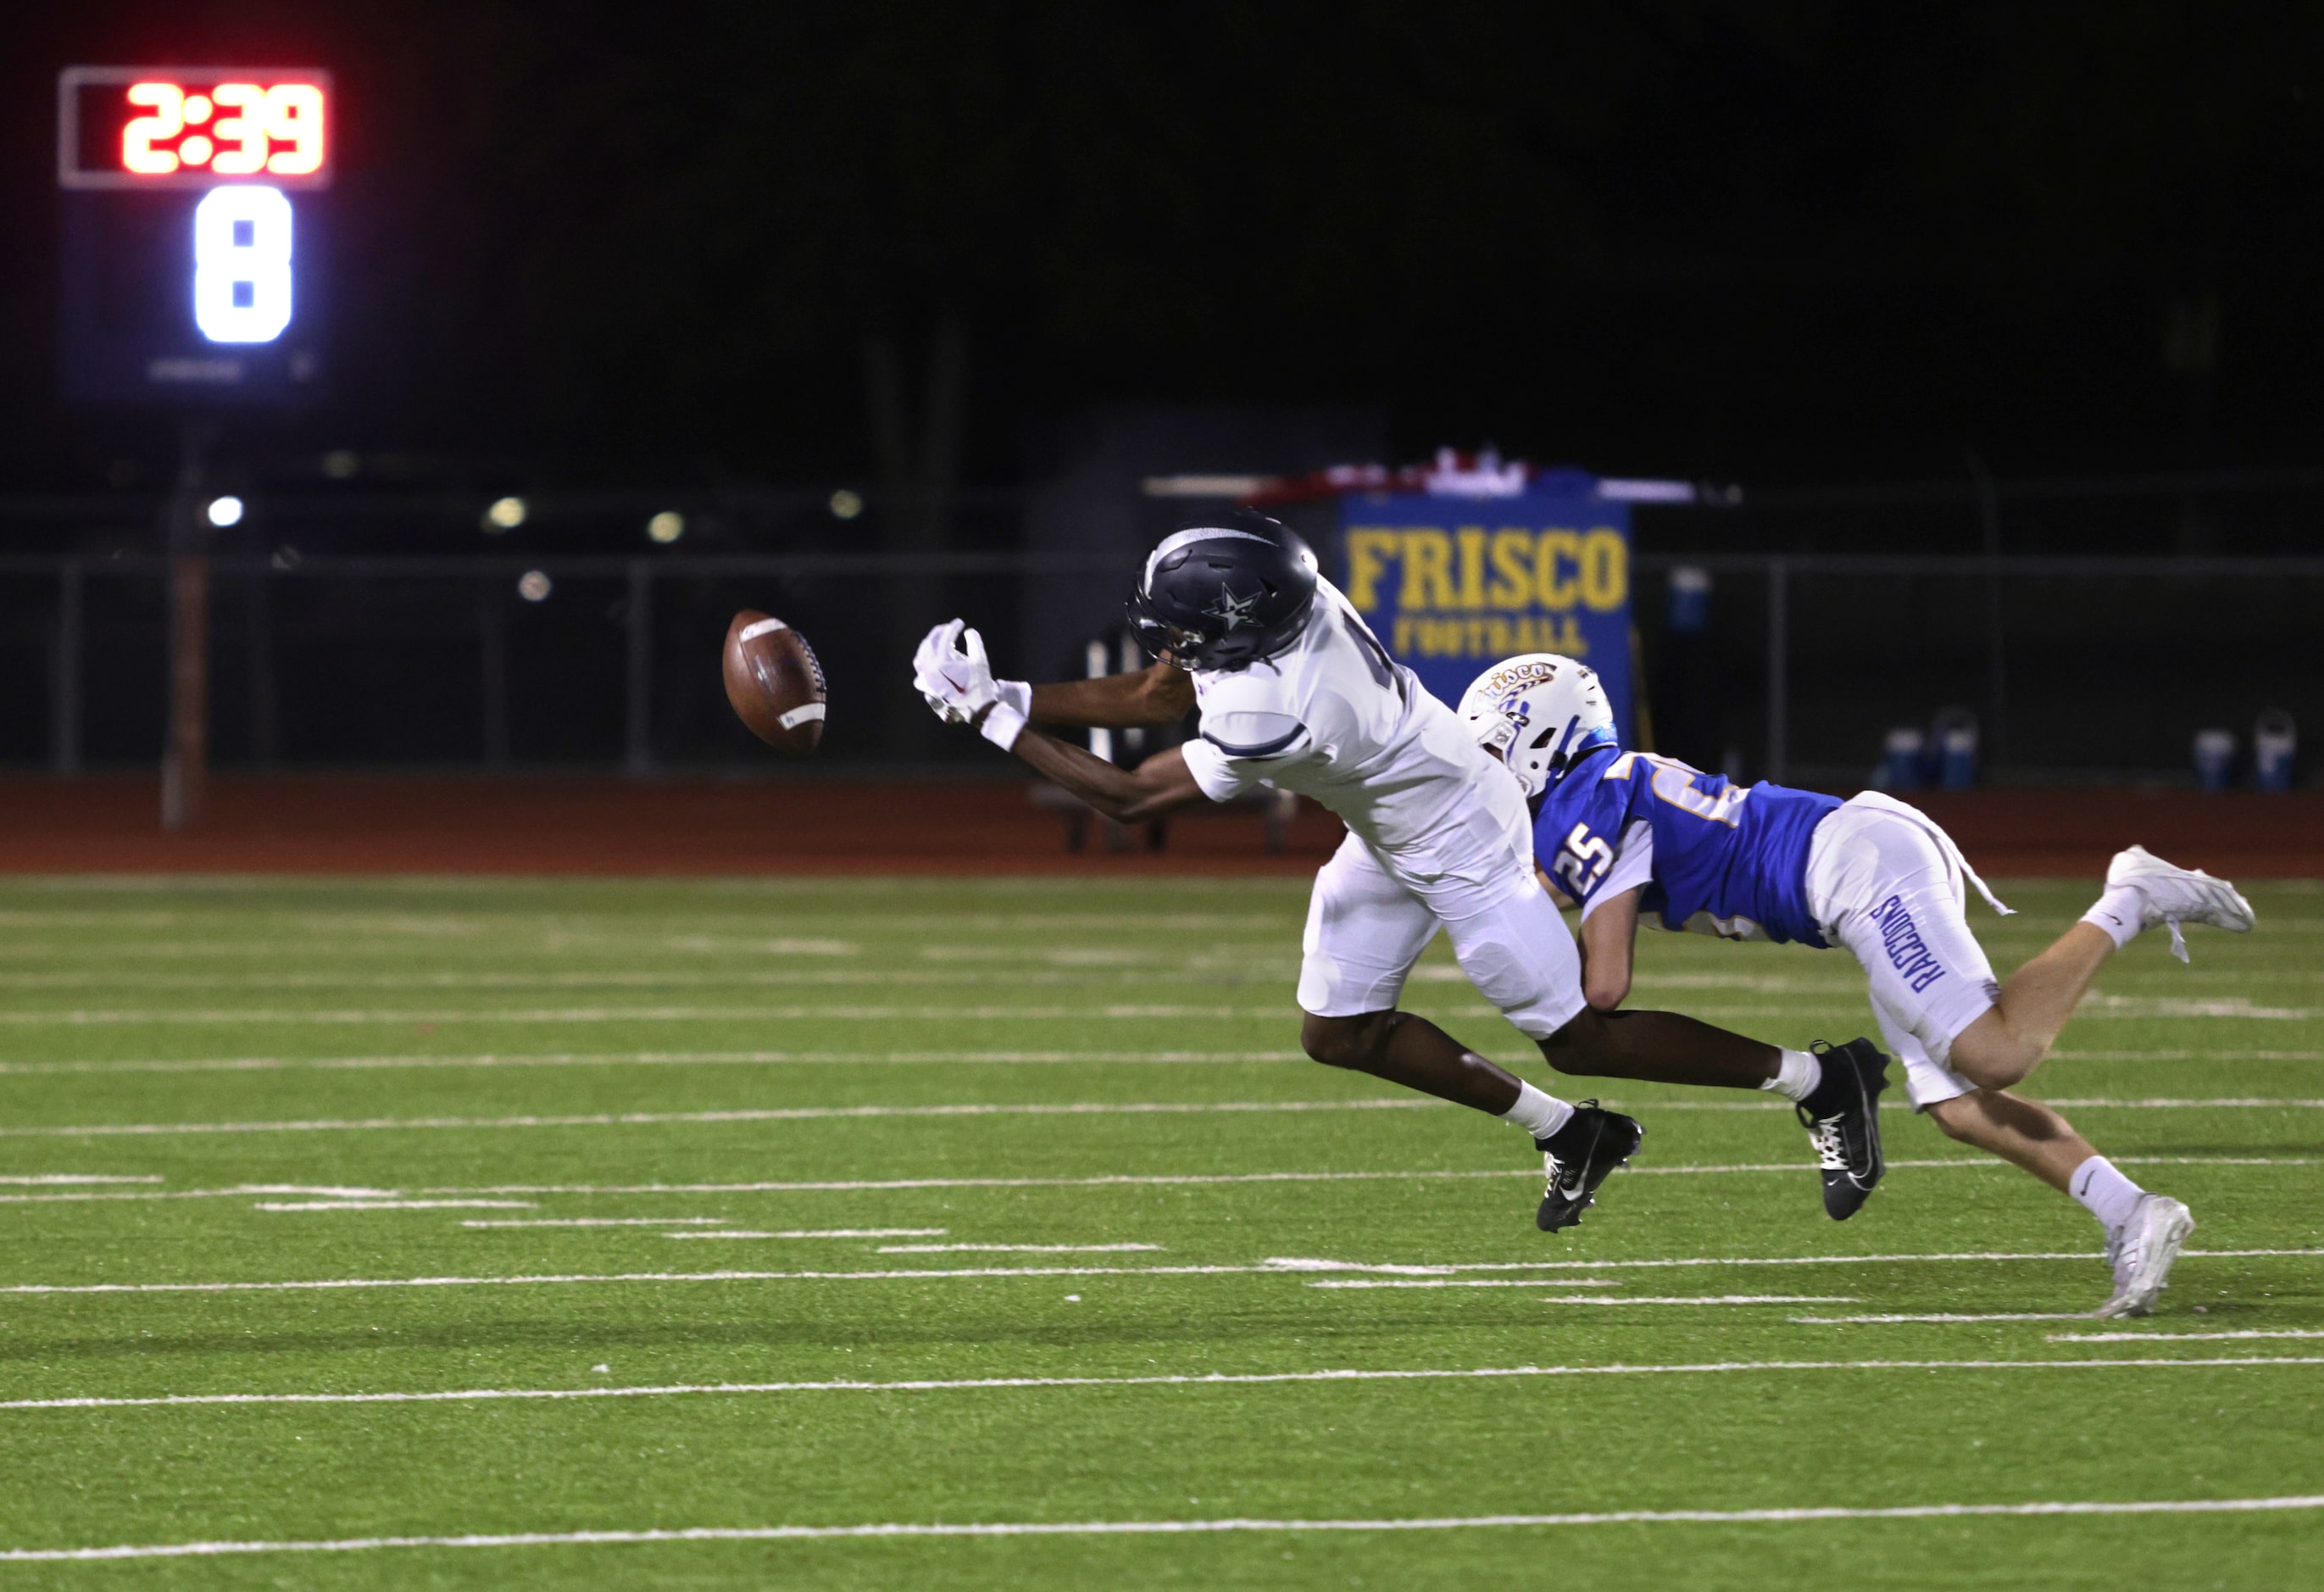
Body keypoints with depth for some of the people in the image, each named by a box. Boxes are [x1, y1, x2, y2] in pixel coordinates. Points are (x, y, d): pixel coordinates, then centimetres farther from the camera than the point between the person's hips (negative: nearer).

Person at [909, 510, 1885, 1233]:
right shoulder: (1281, 593, -17)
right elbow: (1156, 696, -1)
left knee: (1575, 1040, 1)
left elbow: (1128, 799, -26)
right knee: (1340, 1033, 13)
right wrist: (1007, 695, -8)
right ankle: (1570, 1134, 25)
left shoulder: (1268, 719, -38)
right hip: (1393, 833, 9)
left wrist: (995, 720, -23)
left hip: (1459, 845, -9)